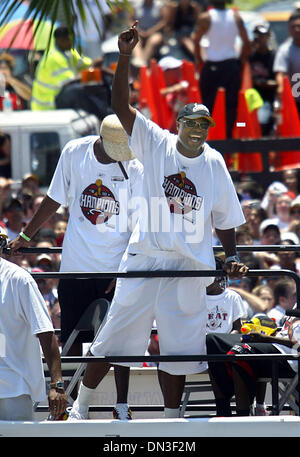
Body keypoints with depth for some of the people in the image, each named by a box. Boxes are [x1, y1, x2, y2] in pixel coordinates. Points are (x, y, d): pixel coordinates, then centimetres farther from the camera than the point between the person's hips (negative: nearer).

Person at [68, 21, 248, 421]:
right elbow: (121, 106, -11)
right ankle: (80, 407, 13)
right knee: (114, 339, 0)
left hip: (189, 268, 2)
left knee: (178, 349, 5)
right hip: (144, 258, -2)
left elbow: (224, 217, 14)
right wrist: (125, 58, -21)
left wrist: (232, 256, 4)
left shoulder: (214, 163, 6)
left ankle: (172, 419, 16)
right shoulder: (156, 144, -1)